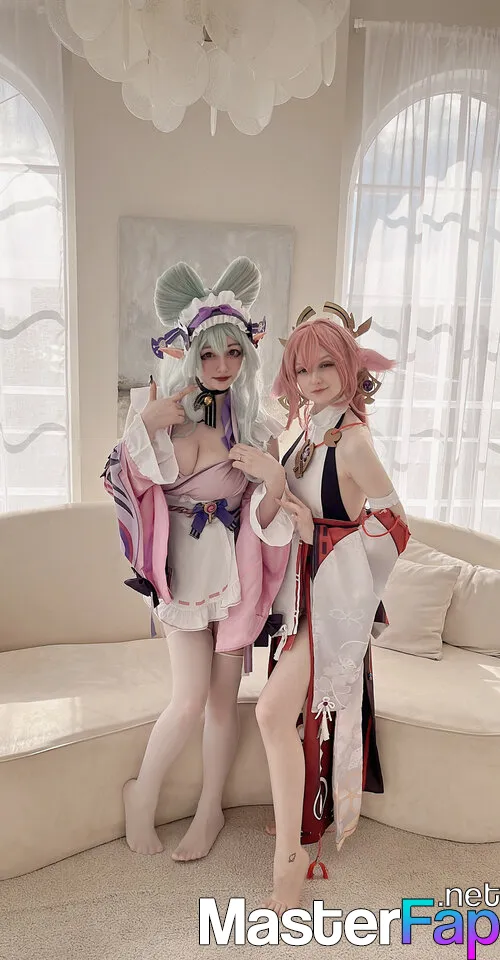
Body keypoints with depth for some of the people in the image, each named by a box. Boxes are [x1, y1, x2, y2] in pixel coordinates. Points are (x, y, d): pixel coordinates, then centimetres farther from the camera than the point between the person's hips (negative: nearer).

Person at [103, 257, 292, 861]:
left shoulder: (258, 426, -5)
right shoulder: (159, 410, -4)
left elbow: (267, 520, -4)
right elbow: (130, 487, -11)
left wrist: (274, 477, -24)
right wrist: (147, 425, -23)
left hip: (234, 572, 1)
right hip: (181, 571, -1)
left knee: (222, 699, 11)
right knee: (190, 699, -4)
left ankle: (210, 810, 34)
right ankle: (142, 794, 26)